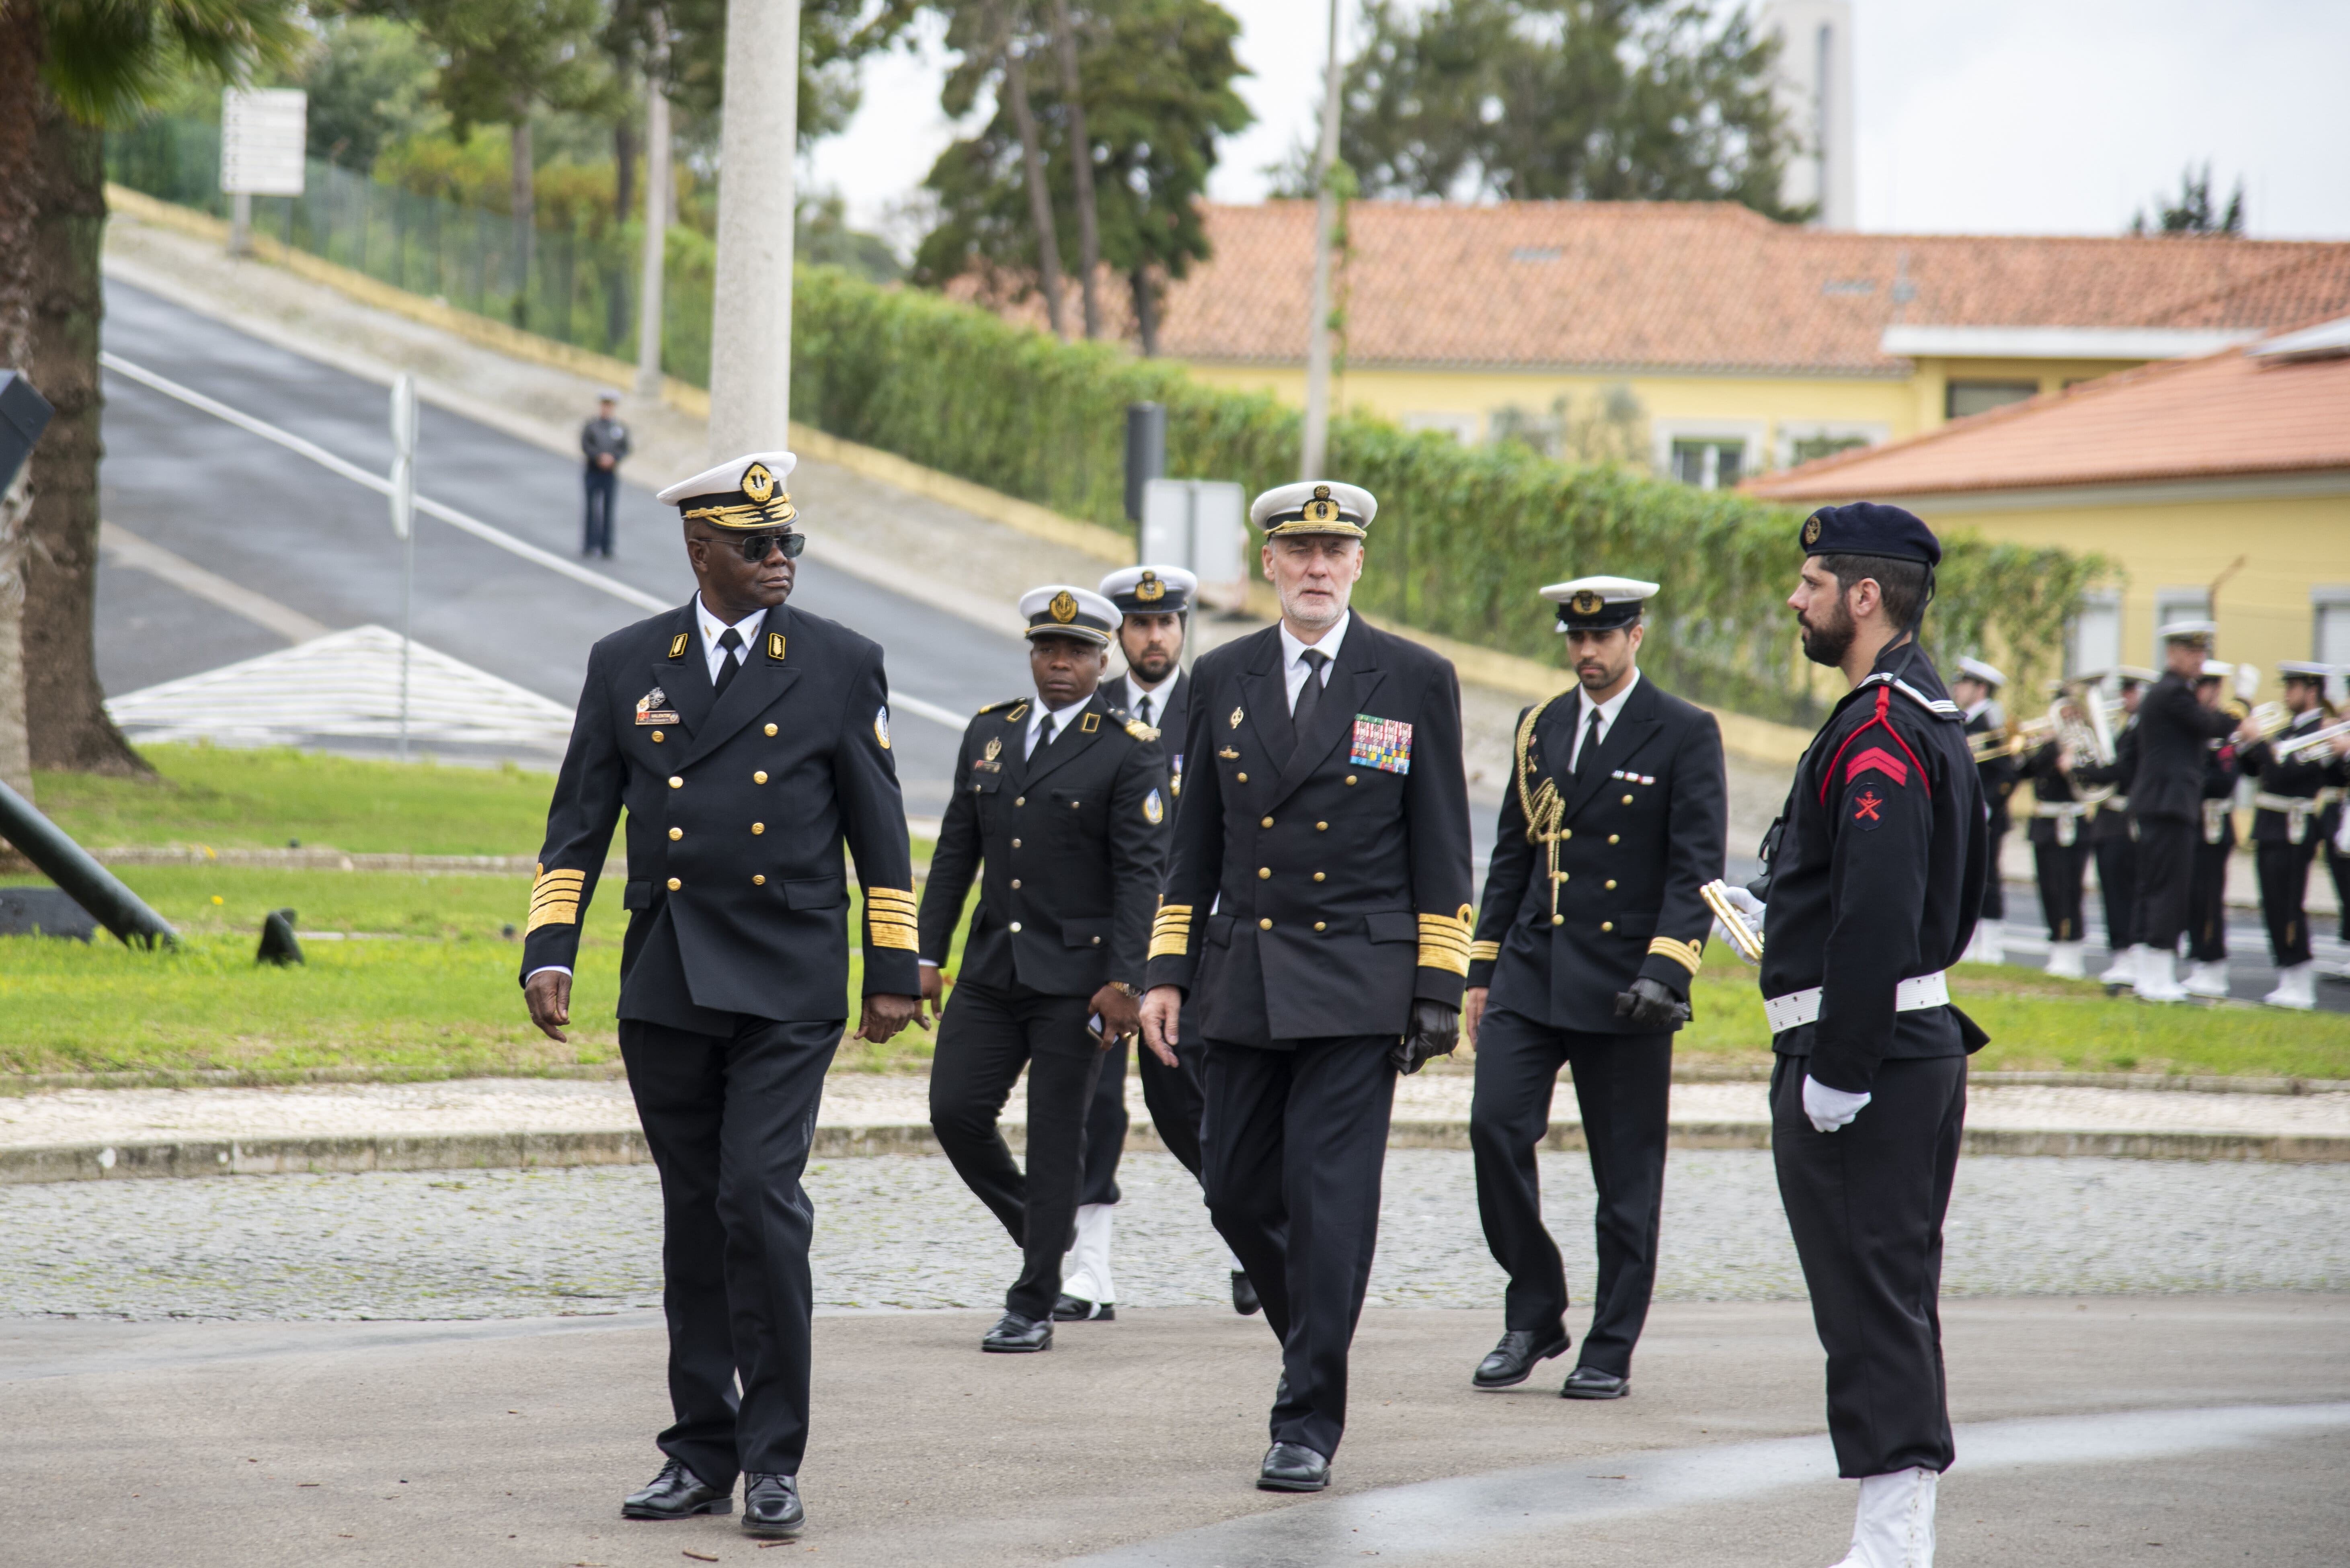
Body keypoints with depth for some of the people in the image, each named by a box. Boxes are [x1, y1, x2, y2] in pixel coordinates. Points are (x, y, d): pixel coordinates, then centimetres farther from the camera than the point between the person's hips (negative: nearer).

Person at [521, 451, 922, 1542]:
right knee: (692, 1217, 8)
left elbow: (880, 833, 4)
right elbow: (578, 823, 9)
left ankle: (774, 1459, -7)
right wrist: (549, 951, -1)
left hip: (787, 985, -3)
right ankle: (703, 1452, 16)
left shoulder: (840, 665, 2)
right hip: (665, 989, 3)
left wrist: (893, 972, 2)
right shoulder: (626, 665, 7)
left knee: (760, 1197, -14)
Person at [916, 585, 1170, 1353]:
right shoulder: (989, 732, 10)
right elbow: (956, 851, 13)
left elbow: (1140, 872, -10)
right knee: (956, 1109, -3)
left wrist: (1123, 981, -16)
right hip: (992, 966, 5)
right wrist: (927, 954, 9)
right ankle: (1039, 1226, 24)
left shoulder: (1131, 750, -6)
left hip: (1077, 974, -5)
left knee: (1055, 1138, -1)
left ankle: (1032, 1309, 5)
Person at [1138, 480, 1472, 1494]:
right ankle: (1315, 1341, 32)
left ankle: (1309, 1425, -3)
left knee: (1329, 1200, -8)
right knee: (1237, 1192, 6)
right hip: (1243, 981, 4)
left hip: (1357, 982, -4)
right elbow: (1195, 841, 12)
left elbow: (1441, 852, 1)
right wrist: (1168, 972, 6)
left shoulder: (1415, 683, 1)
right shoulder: (1222, 680, 9)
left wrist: (1440, 990, -4)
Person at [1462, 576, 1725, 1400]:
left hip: (1622, 985, -4)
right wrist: (1481, 972, 13)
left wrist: (1665, 970, -20)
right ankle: (1534, 1316, 5)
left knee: (1626, 1173, 1)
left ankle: (1611, 1353, 11)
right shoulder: (1539, 729, 12)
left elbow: (1695, 867, -9)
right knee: (1496, 1127, -11)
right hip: (1532, 972, 4)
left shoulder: (1686, 735, -3)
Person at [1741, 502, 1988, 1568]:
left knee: (1870, 1301, -8)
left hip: (1858, 1052, -10)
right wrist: (1785, 899, 24)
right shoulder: (1936, 721, 14)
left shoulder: (1873, 733, -18)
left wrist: (1834, 1074, -23)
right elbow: (1961, 893, 23)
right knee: (1896, 1299, 13)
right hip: (1924, 1036, 10)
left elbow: (1878, 914, -25)